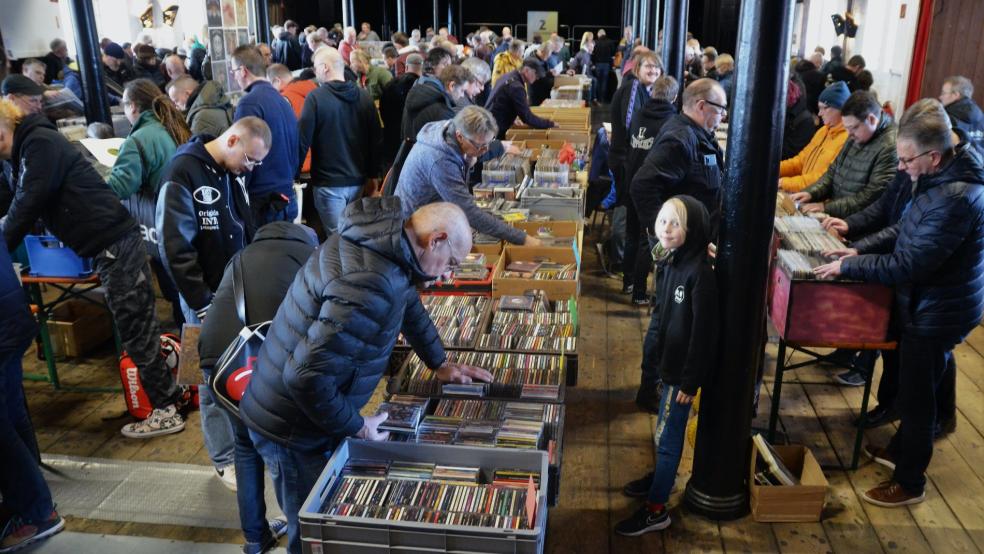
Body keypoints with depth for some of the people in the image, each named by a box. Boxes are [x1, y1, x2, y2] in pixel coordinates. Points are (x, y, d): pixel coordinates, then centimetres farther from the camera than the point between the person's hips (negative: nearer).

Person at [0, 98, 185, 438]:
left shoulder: (39, 142, -10)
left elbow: (28, 205, -15)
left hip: (114, 244, -10)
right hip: (112, 244, 10)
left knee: (135, 329, -4)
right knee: (137, 325, 15)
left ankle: (165, 411, 4)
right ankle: (169, 394, 25)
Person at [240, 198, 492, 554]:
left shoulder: (384, 239, -2)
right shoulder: (371, 285, -33)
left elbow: (409, 303, 18)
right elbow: (306, 376, -33)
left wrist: (440, 364, 20)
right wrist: (357, 427, -19)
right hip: (293, 431, -9)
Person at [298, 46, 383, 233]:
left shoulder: (316, 97, -11)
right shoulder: (364, 96, 3)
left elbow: (303, 140, -12)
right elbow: (376, 139, 6)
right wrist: (374, 174, 14)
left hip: (328, 182, -4)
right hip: (357, 181, 5)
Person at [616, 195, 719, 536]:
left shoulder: (699, 272, -25)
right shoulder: (672, 262, 2)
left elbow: (703, 331, -22)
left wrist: (690, 381, -18)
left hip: (682, 369, -8)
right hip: (667, 361, 8)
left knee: (667, 435, 3)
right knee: (666, 429, 24)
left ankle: (656, 509, 16)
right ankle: (662, 476, 45)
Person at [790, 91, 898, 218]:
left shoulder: (890, 147, -18)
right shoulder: (856, 137, 10)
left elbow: (870, 198, -21)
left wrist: (826, 207, -21)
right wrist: (811, 193, 0)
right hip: (834, 213, 8)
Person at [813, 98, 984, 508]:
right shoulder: (939, 179, 0)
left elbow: (908, 265, -31)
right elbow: (905, 231, 13)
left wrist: (848, 267, -22)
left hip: (936, 313, -9)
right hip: (925, 304, 9)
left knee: (916, 397, 6)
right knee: (910, 386, 25)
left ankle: (910, 483, 24)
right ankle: (900, 450, 46)